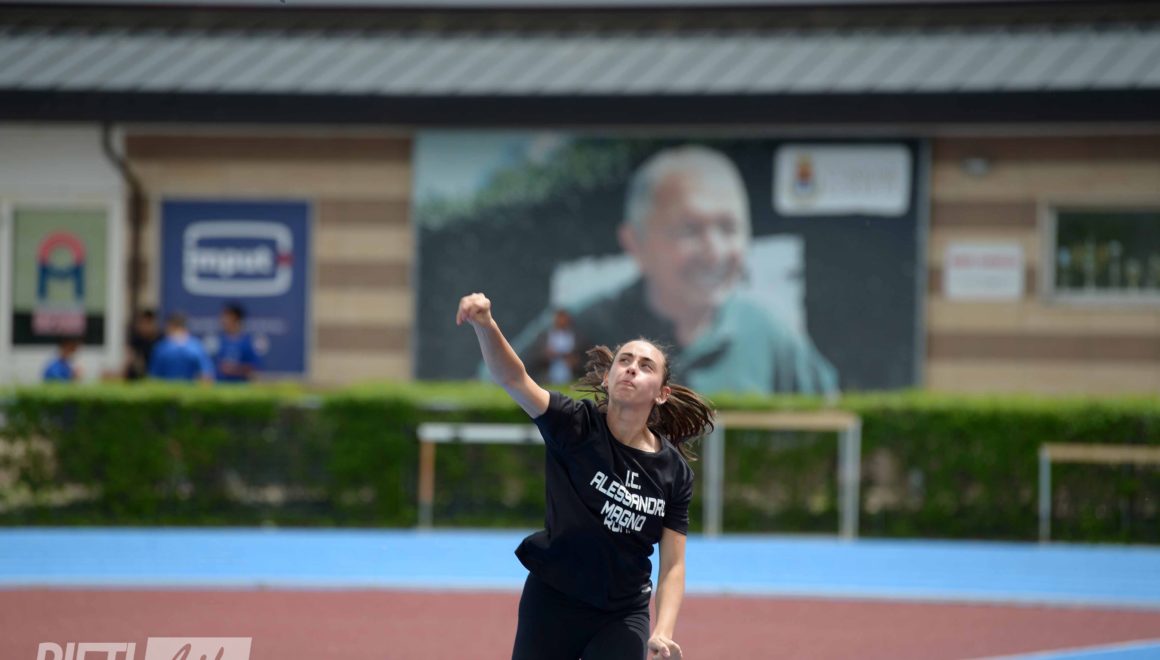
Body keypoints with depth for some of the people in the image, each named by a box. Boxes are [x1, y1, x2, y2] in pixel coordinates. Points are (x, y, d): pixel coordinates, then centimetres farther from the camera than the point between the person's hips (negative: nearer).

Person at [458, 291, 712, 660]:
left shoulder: (675, 473, -5)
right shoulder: (576, 427, -12)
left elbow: (673, 565, -3)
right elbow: (513, 378, -27)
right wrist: (484, 325, -46)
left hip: (623, 617, 2)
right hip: (552, 601, -2)